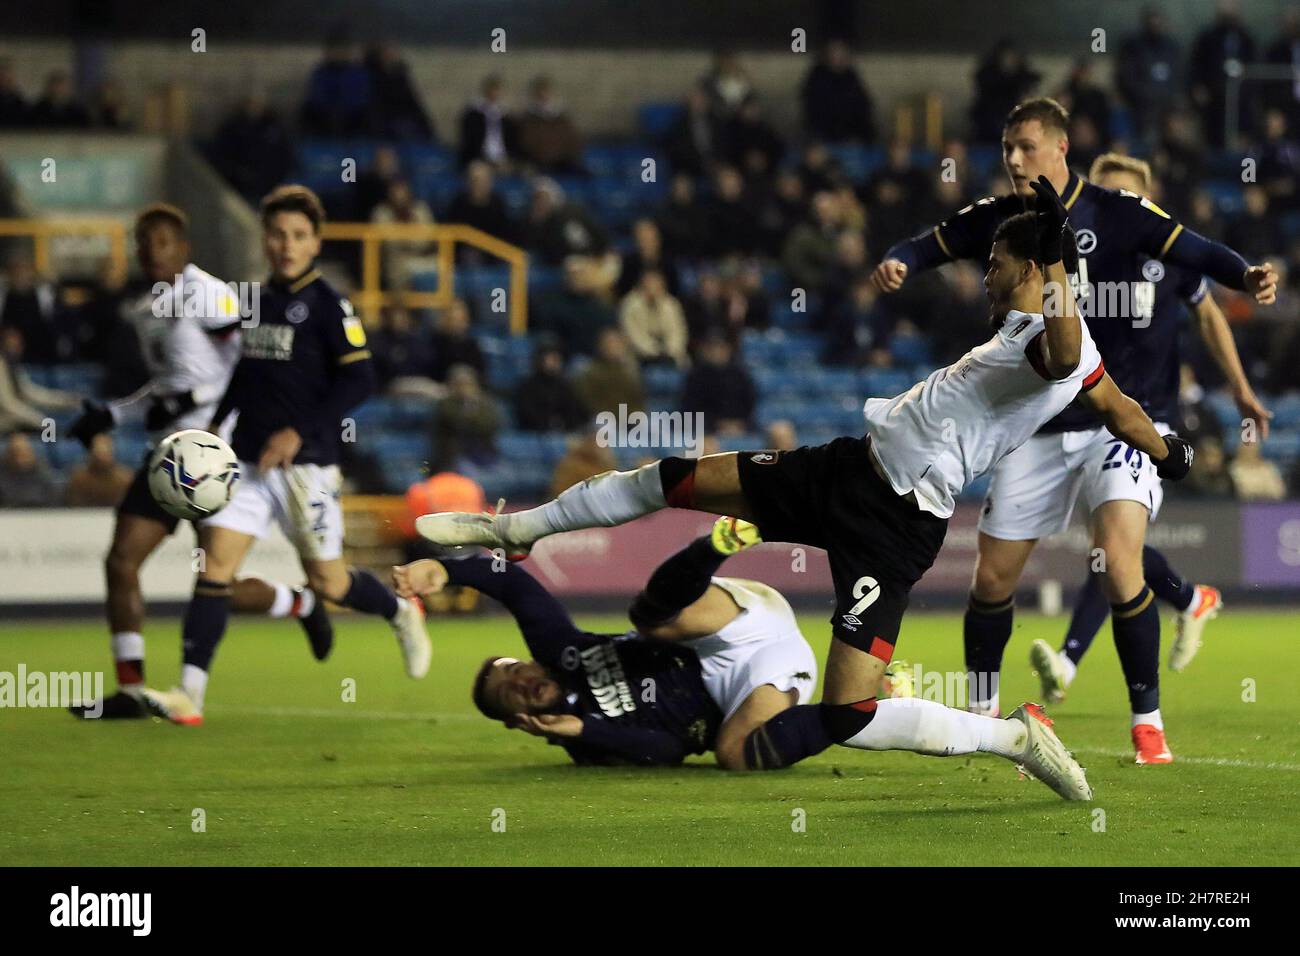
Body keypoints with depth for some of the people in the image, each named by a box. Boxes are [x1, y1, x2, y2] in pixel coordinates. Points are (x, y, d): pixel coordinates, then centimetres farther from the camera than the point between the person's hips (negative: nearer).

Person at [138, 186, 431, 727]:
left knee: (328, 583, 3)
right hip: (248, 460, 5)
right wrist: (215, 424, 17)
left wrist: (299, 433, -18)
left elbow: (360, 380, -13)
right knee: (214, 565, -10)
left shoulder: (327, 305, -7)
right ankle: (189, 696, -14)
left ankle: (402, 614, 35)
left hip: (307, 464, -5)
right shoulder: (260, 299, 11)